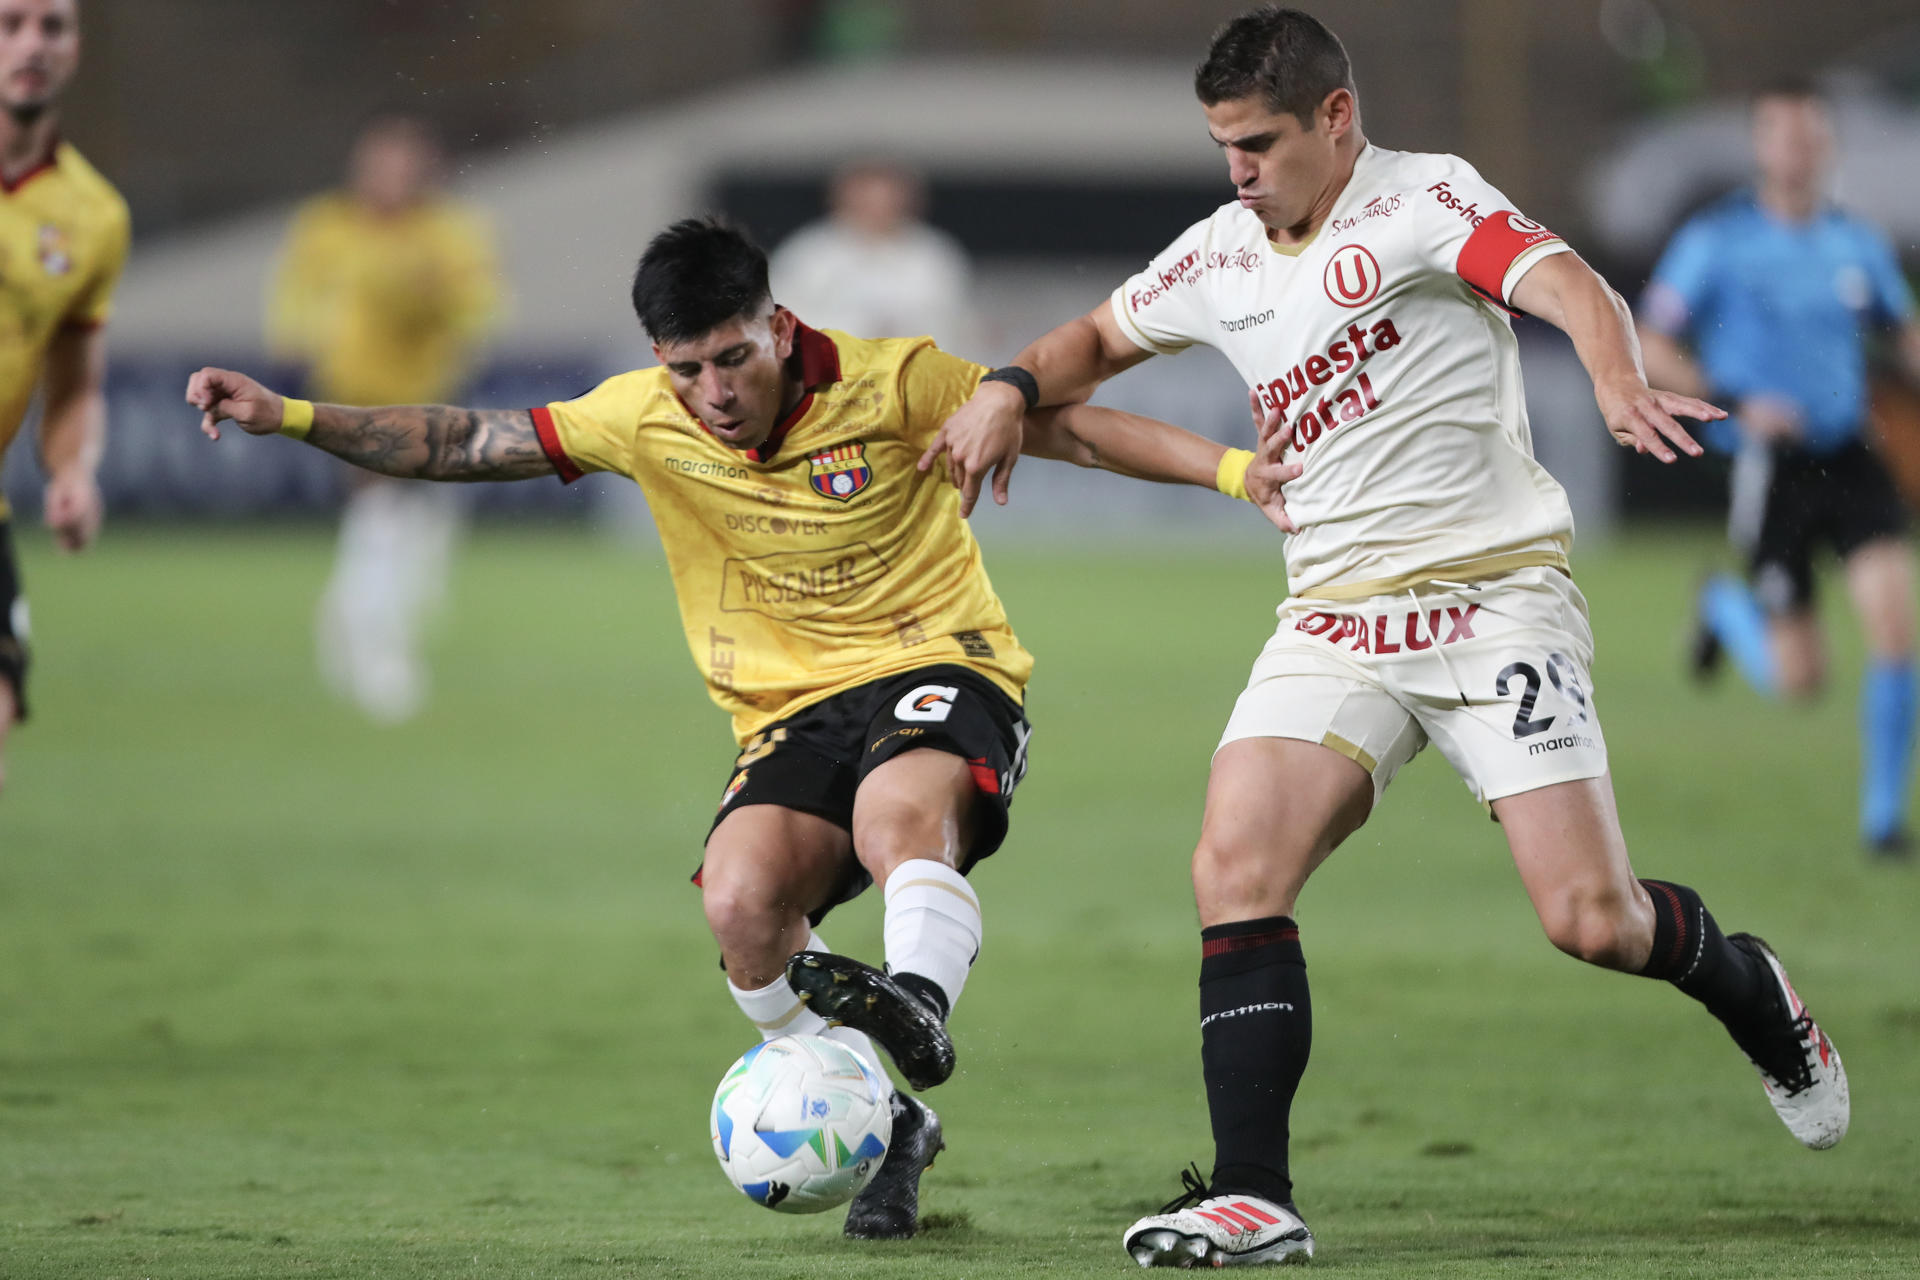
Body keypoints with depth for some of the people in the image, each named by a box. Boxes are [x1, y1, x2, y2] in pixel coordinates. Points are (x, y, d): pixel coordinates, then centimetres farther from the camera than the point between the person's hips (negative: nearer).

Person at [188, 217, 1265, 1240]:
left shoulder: (889, 384, -9)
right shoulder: (645, 421, -2)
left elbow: (1073, 431, -2)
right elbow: (469, 444, 1)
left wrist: (1234, 467, -10)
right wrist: (291, 418, -8)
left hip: (943, 673, -3)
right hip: (794, 713, 3)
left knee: (897, 813, -39)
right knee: (741, 902, -23)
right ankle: (889, 1130, -6)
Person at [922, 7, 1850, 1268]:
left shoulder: (1424, 199, -8)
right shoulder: (1220, 259, 11)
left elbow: (1571, 288, -25)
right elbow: (1100, 339, 30)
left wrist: (1621, 383, -47)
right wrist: (1013, 388, 8)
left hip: (1497, 592, -5)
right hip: (1334, 625, 5)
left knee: (1592, 919, -10)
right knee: (1235, 868, -17)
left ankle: (1748, 989, 25)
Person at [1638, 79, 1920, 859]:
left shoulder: (1856, 243, 7)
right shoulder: (1718, 240, -6)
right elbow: (1651, 348, -6)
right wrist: (1736, 404, -19)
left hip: (1850, 456, 3)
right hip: (1773, 464, -3)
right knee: (1799, 679, -1)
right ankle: (1725, 607, 36)